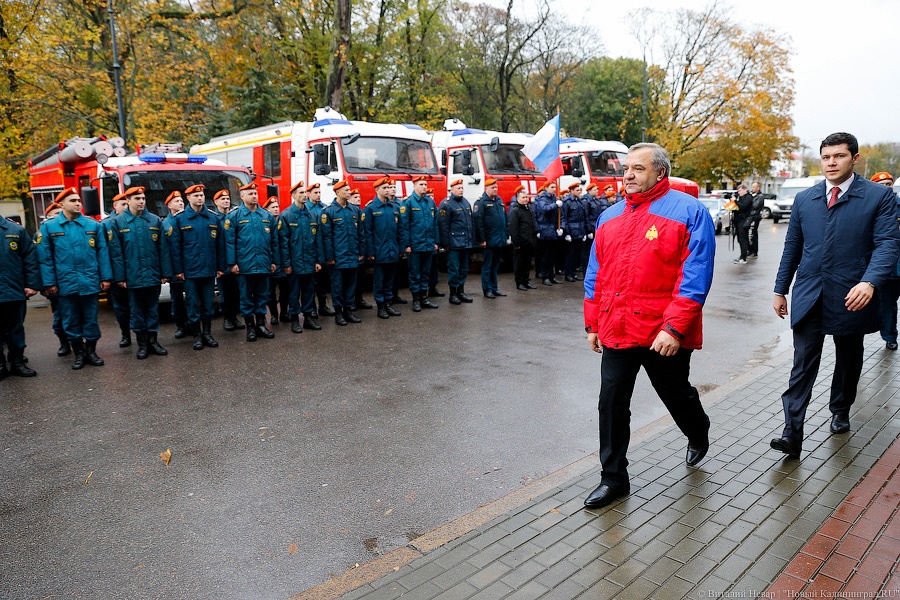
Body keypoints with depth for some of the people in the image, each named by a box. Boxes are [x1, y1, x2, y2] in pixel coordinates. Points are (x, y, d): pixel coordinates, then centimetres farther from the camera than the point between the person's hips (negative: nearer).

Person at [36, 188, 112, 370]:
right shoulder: (49, 227, 1)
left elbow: (102, 253, 3)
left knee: (91, 319, 9)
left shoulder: (93, 225, 4)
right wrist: (49, 283, -3)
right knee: (71, 321, 9)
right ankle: (79, 353, 21)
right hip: (66, 284, 0)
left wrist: (105, 277, -2)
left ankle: (91, 351, 22)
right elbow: (45, 258, 1)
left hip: (90, 282, 0)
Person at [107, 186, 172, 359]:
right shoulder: (117, 223, -1)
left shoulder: (155, 220, 4)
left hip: (153, 276, 1)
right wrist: (119, 277, -6)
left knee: (153, 310, 9)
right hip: (132, 277, -1)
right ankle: (142, 343, 17)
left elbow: (163, 249, 2)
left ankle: (153, 341, 19)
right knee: (137, 311, 8)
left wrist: (165, 273, -1)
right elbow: (116, 253, -3)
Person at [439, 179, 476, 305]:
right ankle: (453, 294, 6)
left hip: (466, 242, 7)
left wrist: (472, 240, 15)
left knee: (464, 269, 13)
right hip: (454, 243, -7)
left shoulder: (465, 202, 15)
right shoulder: (446, 204, -8)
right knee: (454, 269, -2)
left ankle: (461, 292, 23)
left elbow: (471, 222, 19)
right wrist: (446, 243, -15)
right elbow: (443, 225, -12)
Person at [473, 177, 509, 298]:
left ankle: (494, 288, 23)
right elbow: (478, 222, -16)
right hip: (488, 242, -7)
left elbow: (505, 219, 19)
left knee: (495, 266, 15)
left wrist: (506, 235, 13)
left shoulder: (499, 201, 14)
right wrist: (481, 239, -19)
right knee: (487, 266, 1)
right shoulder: (481, 202, -9)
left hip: (500, 241, 7)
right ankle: (487, 290, 7)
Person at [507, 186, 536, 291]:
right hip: (521, 243, -8)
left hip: (529, 242, 8)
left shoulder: (528, 210, 17)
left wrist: (534, 239, 18)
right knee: (519, 263, 0)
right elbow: (513, 228, -16)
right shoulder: (515, 211, -10)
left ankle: (526, 281, 22)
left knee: (527, 262, 13)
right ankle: (519, 283, 7)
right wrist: (516, 242, -20)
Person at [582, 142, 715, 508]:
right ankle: (613, 478, 20)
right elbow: (596, 275, 14)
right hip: (616, 331, 5)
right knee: (611, 405, 5)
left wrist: (674, 328, -21)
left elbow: (695, 276, -15)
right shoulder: (610, 217, 10)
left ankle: (698, 436, 50)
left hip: (665, 336, -4)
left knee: (677, 395, 17)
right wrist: (592, 323, 12)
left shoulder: (688, 211, -7)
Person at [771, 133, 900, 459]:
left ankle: (840, 411, 40)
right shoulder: (804, 199, 8)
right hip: (808, 296, 1)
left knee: (848, 359, 17)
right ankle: (792, 432, -8)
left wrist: (869, 282, -28)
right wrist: (781, 290, 10)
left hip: (851, 296, -1)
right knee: (803, 363, -5)